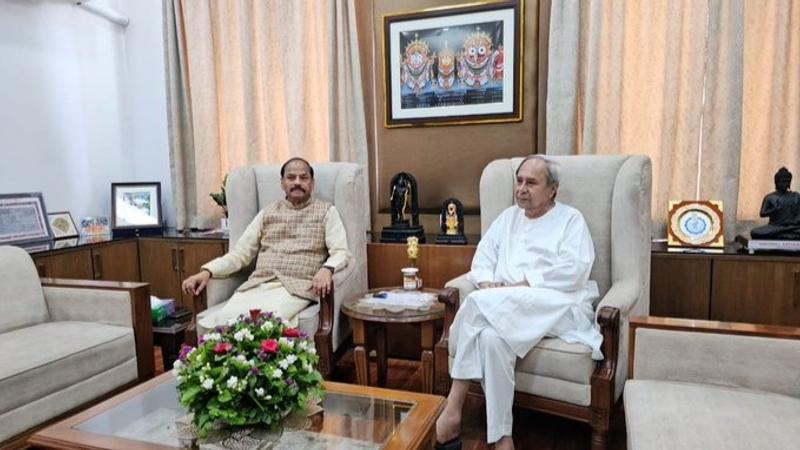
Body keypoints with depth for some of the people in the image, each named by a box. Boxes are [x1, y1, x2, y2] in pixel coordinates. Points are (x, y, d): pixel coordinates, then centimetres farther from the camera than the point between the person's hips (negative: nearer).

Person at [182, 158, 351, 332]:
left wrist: (326, 269, -23)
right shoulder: (268, 212, 20)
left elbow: (341, 252, 0)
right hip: (258, 285, 3)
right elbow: (240, 253, 16)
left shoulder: (326, 211, 11)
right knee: (222, 319, -27)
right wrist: (207, 271, -1)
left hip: (297, 288, -3)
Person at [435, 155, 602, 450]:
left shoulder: (570, 219, 8)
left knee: (478, 303, -32)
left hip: (556, 306, -4)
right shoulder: (507, 217, 25)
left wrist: (523, 286, -14)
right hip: (503, 309, 5)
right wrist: (487, 283, -5)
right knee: (491, 337, -33)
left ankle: (454, 406, -25)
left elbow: (573, 271, -8)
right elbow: (482, 259, 18)